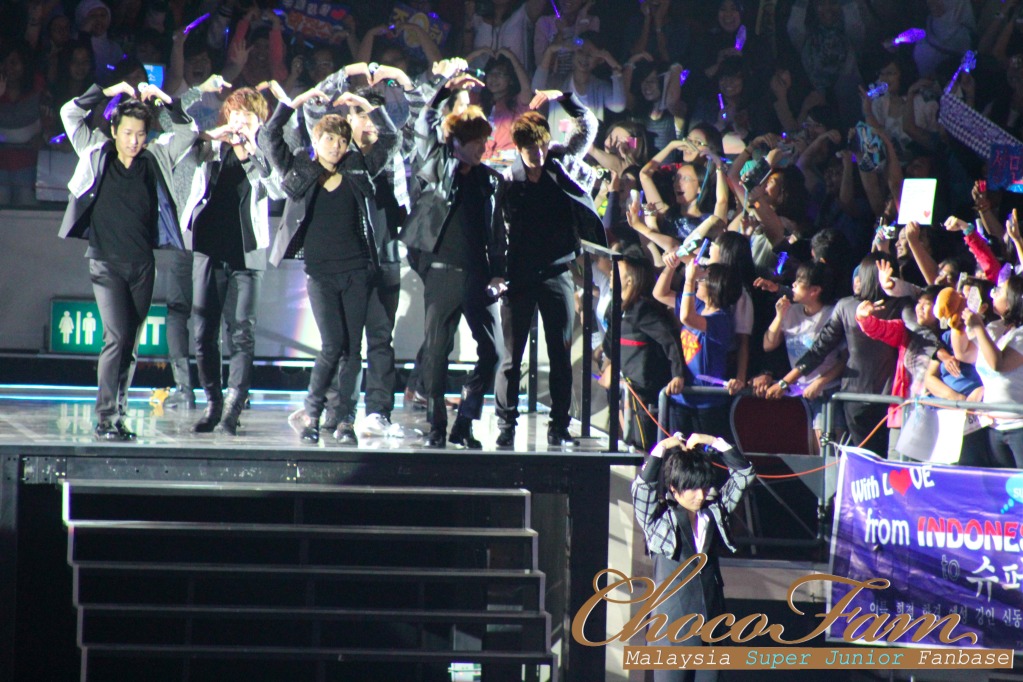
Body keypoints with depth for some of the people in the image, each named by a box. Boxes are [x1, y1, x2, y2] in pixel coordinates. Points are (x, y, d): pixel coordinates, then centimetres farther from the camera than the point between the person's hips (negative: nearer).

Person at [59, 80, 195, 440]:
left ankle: (118, 416, 13)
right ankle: (105, 418, -13)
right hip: (106, 262, -3)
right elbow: (70, 114, 0)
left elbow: (188, 132, 11)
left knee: (131, 344, 6)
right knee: (116, 336, -15)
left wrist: (166, 101, -3)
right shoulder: (96, 154, 2)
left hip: (142, 264, 4)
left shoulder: (155, 159, 8)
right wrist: (107, 92, -8)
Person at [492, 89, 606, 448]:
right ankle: (506, 426, 4)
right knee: (511, 357, 0)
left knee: (561, 355, 3)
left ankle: (559, 427, 9)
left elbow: (588, 125, 12)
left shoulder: (562, 164, 4)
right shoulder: (508, 180, -2)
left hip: (557, 273, 2)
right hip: (519, 278, -2)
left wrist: (563, 98, 0)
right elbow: (498, 230, 1)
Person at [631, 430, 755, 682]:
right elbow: (641, 488, -25)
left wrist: (716, 443, -6)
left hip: (711, 624, 5)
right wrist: (661, 450, -24)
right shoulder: (659, 519, -7)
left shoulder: (714, 511, 5)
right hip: (672, 628, -5)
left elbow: (745, 474, 3)